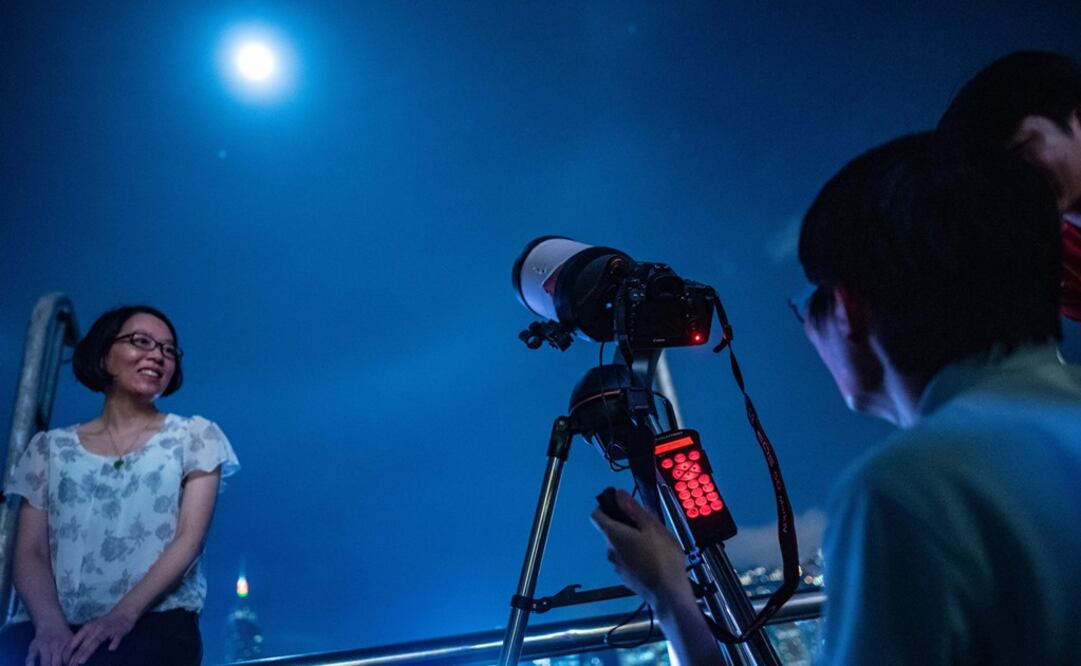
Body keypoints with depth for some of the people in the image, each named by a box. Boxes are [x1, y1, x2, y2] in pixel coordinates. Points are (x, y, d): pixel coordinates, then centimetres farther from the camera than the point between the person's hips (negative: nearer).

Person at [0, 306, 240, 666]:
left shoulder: (195, 435, 10)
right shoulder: (50, 447, 16)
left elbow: (189, 539, 0)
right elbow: (30, 552, 7)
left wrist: (124, 614, -15)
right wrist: (50, 622, -13)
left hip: (154, 619, -2)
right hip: (57, 623, 2)